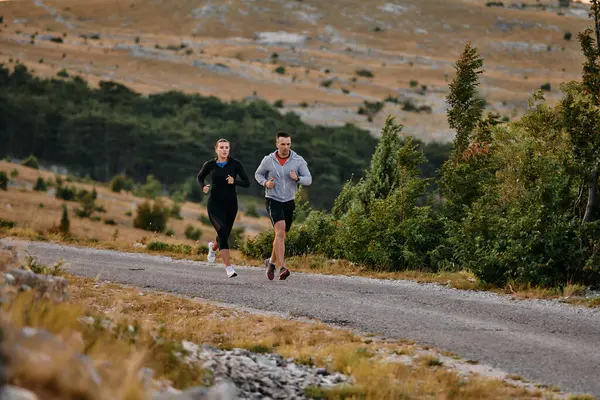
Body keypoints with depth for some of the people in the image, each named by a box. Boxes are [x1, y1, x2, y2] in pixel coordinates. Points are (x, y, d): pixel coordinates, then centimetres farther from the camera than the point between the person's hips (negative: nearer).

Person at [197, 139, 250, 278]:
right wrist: (203, 187, -4)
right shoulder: (209, 165, 0)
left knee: (225, 235, 13)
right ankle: (228, 266, -25)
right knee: (223, 231, -23)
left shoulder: (235, 164, -2)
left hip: (230, 204, 2)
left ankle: (213, 247, 51)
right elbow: (199, 177, 18)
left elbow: (247, 183, -2)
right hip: (215, 204, -2)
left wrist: (234, 181, -21)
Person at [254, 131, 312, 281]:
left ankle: (271, 261, 41)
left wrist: (297, 178, -28)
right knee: (280, 231, -23)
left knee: (281, 235, 15)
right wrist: (265, 183, -10)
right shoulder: (268, 160, -5)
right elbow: (258, 174, 11)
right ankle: (282, 268, -30)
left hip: (289, 202, 3)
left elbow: (308, 180, -7)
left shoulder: (298, 161, -5)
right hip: (273, 200, -3)